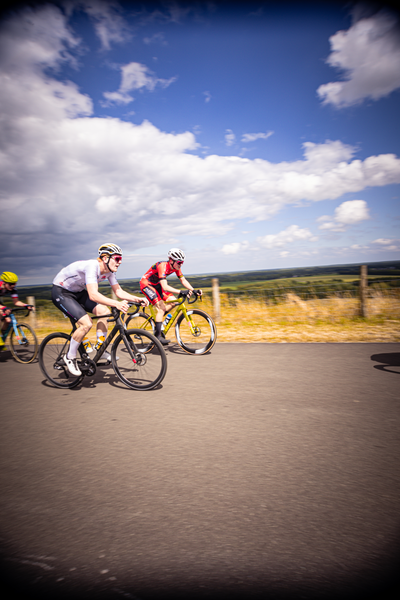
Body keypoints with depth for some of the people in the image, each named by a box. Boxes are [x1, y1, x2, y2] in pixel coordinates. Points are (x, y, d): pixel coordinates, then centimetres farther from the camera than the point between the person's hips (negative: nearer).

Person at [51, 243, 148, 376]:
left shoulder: (109, 271, -7)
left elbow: (119, 292, -3)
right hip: (60, 292, -8)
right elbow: (93, 295, -44)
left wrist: (137, 299, -19)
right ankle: (70, 357, 0)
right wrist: (117, 304, -55)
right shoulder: (92, 266, -33)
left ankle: (100, 348, 6)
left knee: (103, 311, -9)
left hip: (78, 292, 8)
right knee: (86, 323, -21)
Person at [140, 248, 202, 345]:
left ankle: (157, 319, 13)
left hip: (156, 284, 8)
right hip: (146, 284, -8)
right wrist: (180, 292, -50)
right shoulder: (163, 266, -33)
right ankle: (158, 336, -15)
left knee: (173, 301, -4)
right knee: (161, 307, -20)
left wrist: (194, 290, -16)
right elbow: (165, 287, -41)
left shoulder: (176, 267, -9)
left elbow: (183, 280, -3)